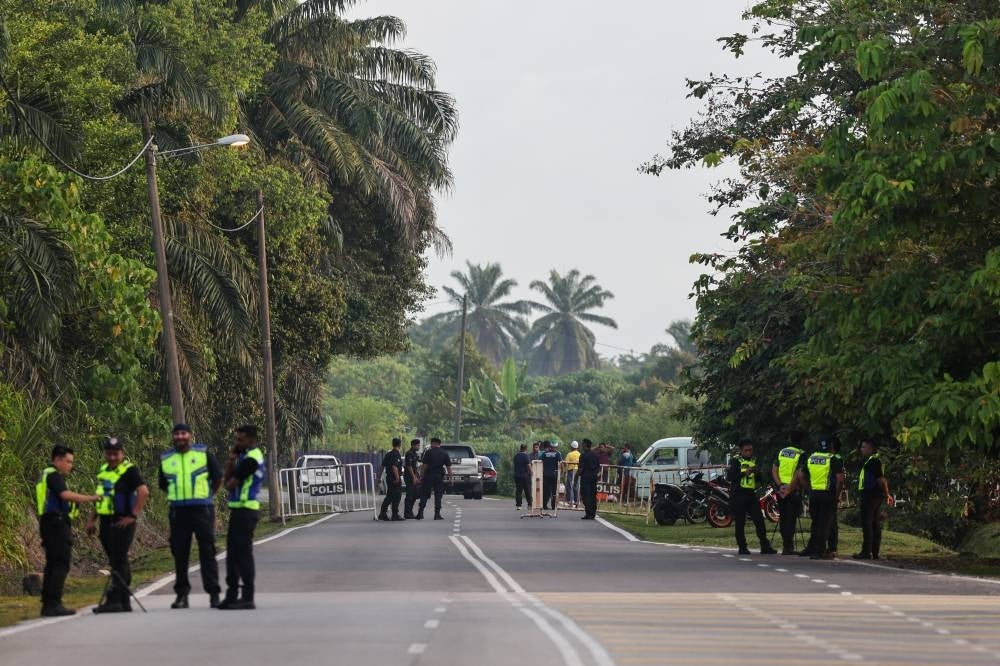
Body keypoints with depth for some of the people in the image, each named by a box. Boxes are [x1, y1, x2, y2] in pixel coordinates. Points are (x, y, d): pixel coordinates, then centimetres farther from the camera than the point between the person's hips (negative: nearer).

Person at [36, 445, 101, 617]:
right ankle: (53, 604, -17)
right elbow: (66, 494, -24)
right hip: (57, 523, -11)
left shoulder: (47, 475, 22)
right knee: (61, 564, -12)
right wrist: (90, 498, -22)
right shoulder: (53, 475, -10)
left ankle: (47, 604, 12)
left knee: (53, 564, 12)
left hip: (49, 523, 11)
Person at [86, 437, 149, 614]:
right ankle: (124, 602, 16)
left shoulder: (129, 470, -10)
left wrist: (133, 516, -21)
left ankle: (114, 601, -11)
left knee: (118, 562, -9)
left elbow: (144, 491, -20)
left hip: (121, 523, -9)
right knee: (116, 561, 11)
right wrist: (92, 520, 19)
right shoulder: (104, 470, 16)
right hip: (106, 522, 9)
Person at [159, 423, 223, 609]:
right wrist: (176, 496, 14)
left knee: (207, 551, -4)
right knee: (179, 553, 4)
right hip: (178, 511, 3)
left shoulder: (203, 452, 2)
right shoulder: (166, 459, 9)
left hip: (202, 509, -3)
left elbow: (218, 477, 10)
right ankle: (181, 594, 11)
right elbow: (163, 485, 22)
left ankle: (214, 593, -2)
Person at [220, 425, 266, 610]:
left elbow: (230, 484, -15)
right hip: (239, 509, 10)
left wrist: (229, 480, 7)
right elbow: (227, 480, 12)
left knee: (243, 553, -7)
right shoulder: (246, 455, 16)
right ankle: (232, 594, 19)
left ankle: (247, 597, -5)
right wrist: (231, 460, 0)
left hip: (245, 510, -10)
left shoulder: (250, 459, -16)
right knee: (233, 552, 13)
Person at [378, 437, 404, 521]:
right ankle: (395, 515, -3)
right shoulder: (396, 454, -14)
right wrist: (397, 477, -24)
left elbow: (382, 466, 17)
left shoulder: (388, 454, 13)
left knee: (389, 496, 14)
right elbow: (394, 466, -24)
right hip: (395, 479, -9)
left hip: (388, 477, 9)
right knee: (396, 496, -3)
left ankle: (382, 514, 12)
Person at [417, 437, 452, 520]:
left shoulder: (428, 452, -4)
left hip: (428, 476, -2)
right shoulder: (445, 454, 4)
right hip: (439, 477, 2)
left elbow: (424, 466, -6)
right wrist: (450, 477, 7)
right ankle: (437, 514, 1)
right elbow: (448, 467, 2)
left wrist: (421, 476, -2)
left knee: (424, 495, 5)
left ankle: (420, 513, 1)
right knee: (438, 495, 6)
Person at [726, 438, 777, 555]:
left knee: (759, 520, -1)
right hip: (739, 494, -5)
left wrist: (757, 473, -1)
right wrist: (744, 473, -20)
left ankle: (765, 547, 0)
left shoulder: (754, 461, 18)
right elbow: (729, 477, -12)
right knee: (740, 522, -1)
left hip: (751, 494, 5)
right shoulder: (735, 461, 0)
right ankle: (742, 547, 5)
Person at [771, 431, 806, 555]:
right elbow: (797, 475, -16)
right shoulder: (801, 455, -7)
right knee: (791, 519, -2)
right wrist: (789, 489, -12)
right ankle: (788, 547, -5)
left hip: (781, 488, 5)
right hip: (793, 490, -5)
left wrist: (780, 485, -4)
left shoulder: (781, 452, 9)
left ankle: (785, 545, 16)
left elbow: (774, 470, 3)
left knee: (783, 517, 12)